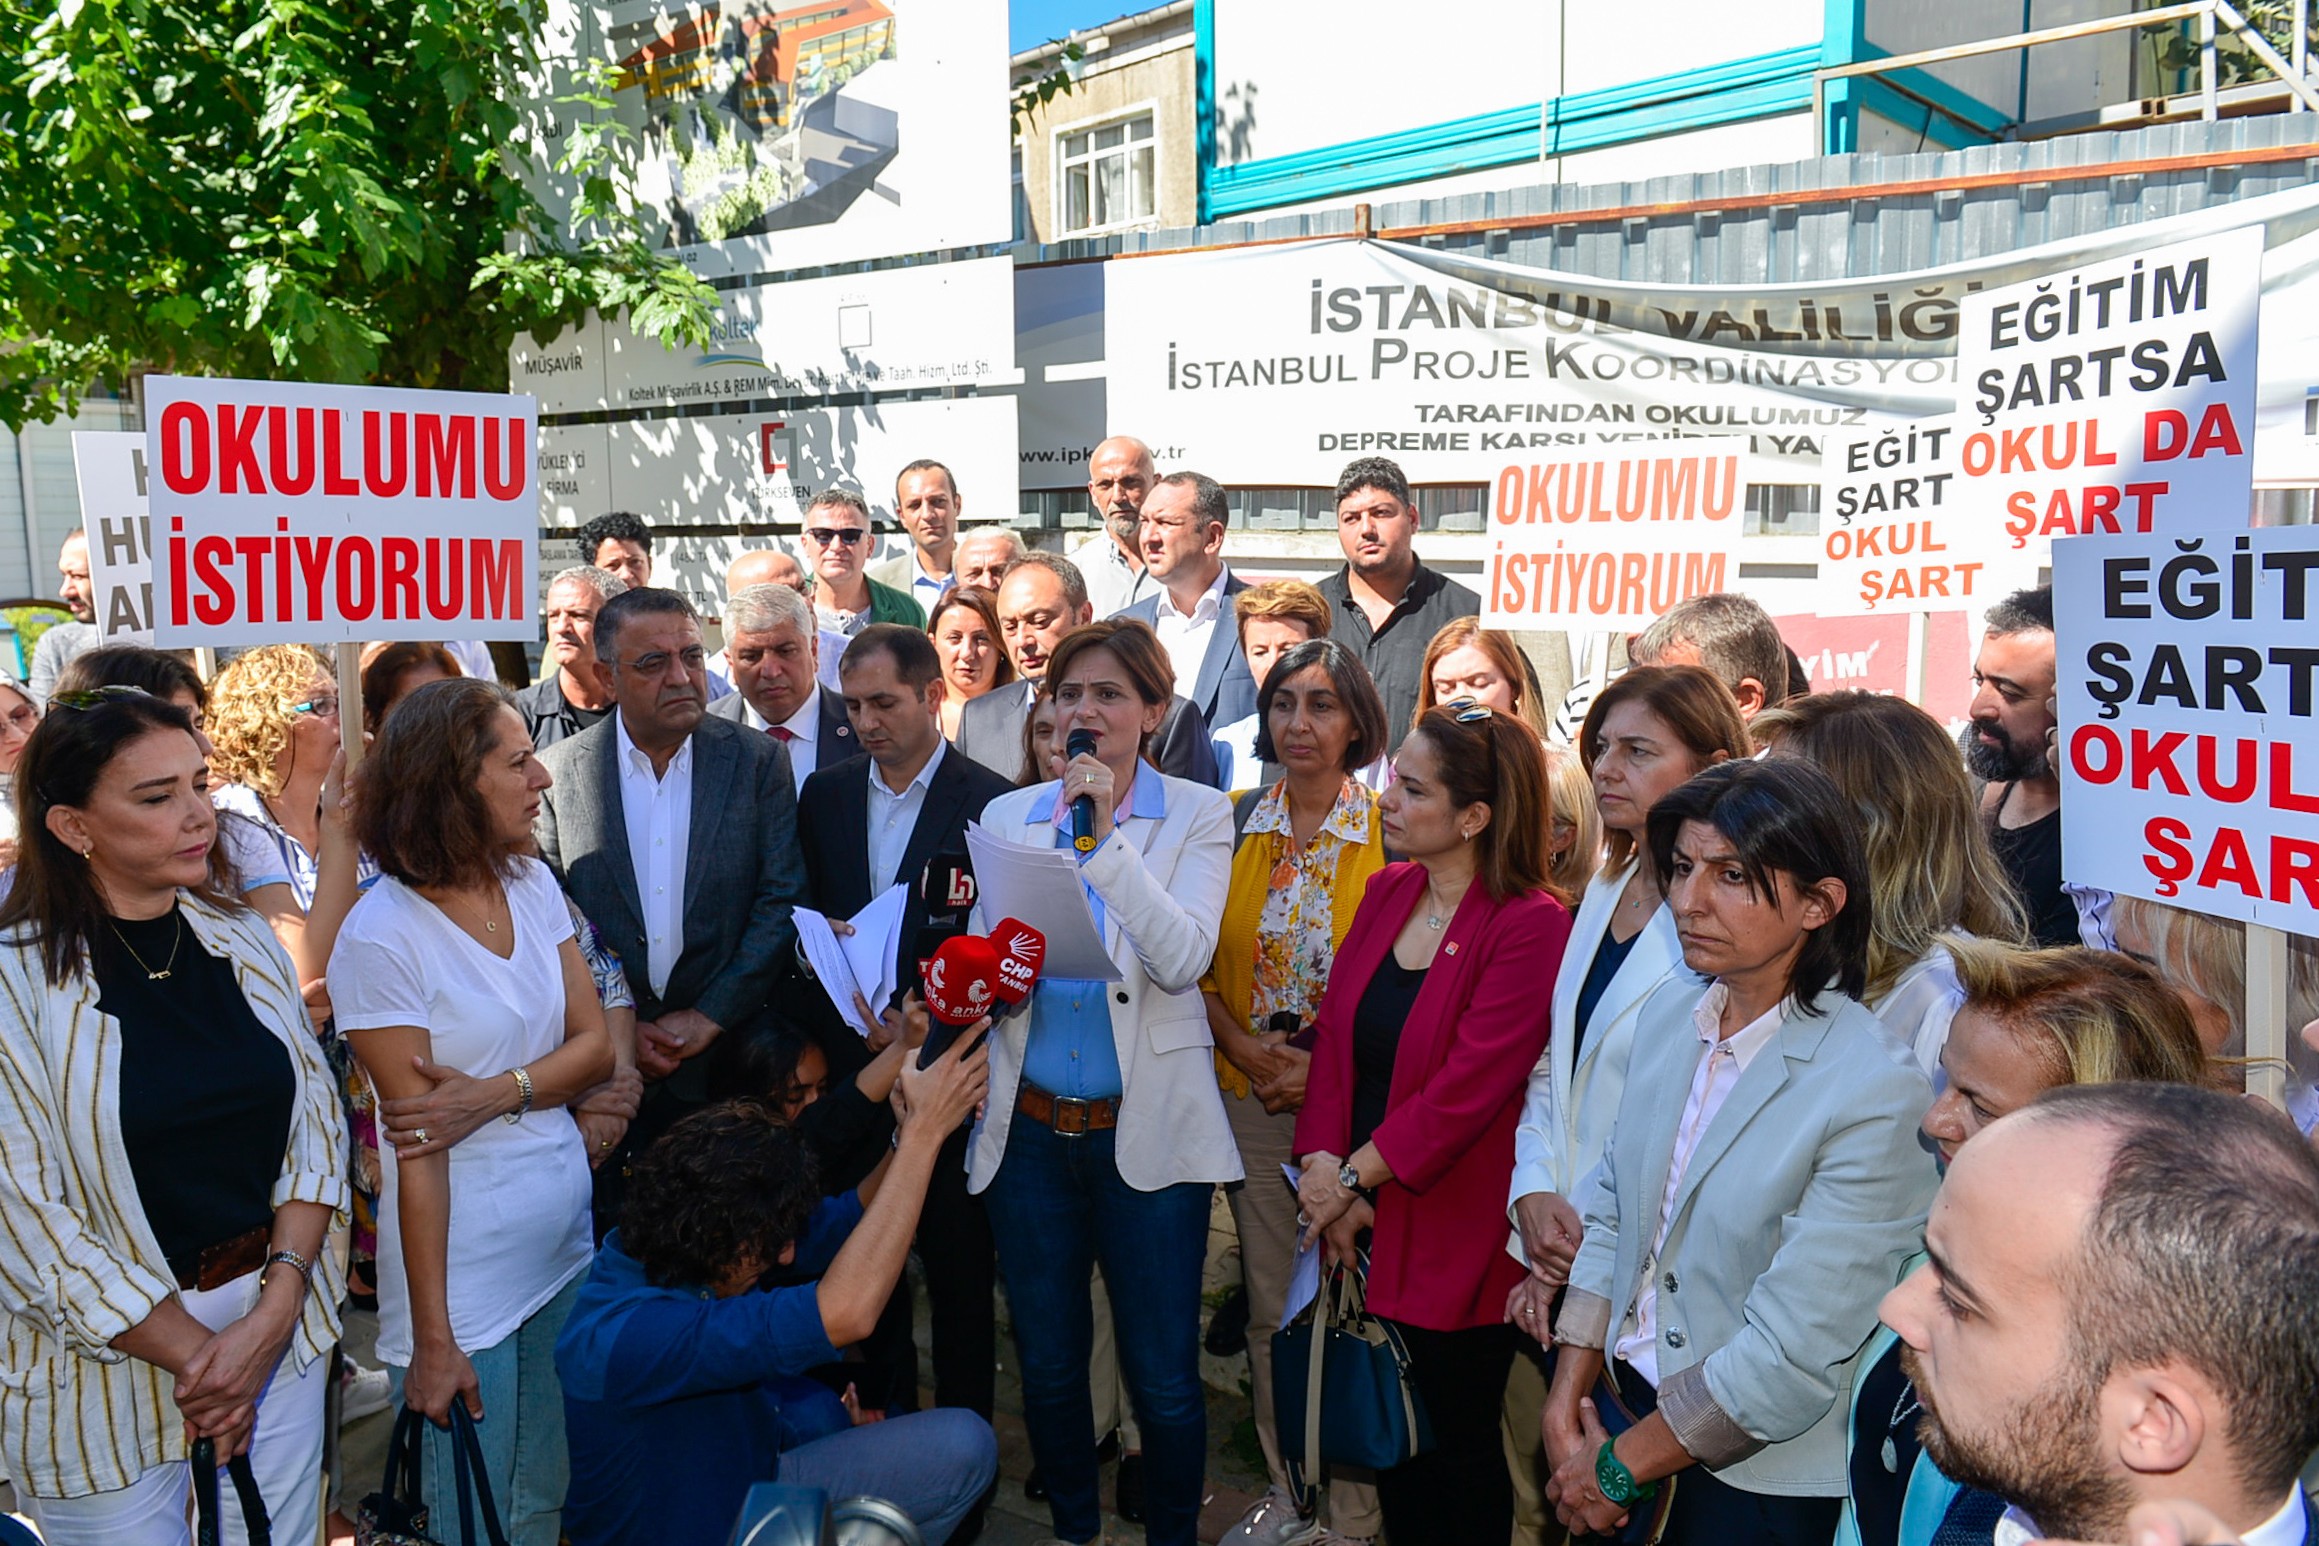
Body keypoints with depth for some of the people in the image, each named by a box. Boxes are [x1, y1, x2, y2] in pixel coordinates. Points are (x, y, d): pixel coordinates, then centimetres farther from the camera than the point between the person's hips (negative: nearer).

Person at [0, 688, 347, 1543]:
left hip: (279, 1326, 4)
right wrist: (190, 1353, -12)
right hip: (109, 1354, -4)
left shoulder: (242, 939, 1)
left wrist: (273, 1313, -10)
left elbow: (315, 1121, 1)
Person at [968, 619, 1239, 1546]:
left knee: (1163, 1375, 5)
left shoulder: (1196, 815, -3)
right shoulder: (1008, 817, 6)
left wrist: (1103, 837, -20)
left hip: (1147, 1130, -3)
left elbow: (1185, 959, -16)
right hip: (1029, 1129, 3)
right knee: (1048, 1363, 16)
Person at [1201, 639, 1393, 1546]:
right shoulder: (1235, 824, 4)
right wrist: (1242, 1042, -7)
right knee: (1268, 1307, 14)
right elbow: (1195, 957, 7)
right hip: (1251, 1098, 4)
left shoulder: (1393, 832, -7)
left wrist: (1331, 1066, -14)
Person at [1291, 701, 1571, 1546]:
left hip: (1452, 1238, -6)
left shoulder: (1531, 925, -16)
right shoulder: (1387, 891, 5)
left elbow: (1466, 1089, -20)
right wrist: (1325, 1169, -8)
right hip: (1364, 1222, 6)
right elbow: (1334, 1033, 2)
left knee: (1457, 1446, 11)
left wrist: (1352, 1175, -14)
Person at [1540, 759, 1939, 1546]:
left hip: (1758, 1479, -5)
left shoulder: (1876, 1094, -24)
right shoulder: (1670, 1015, -2)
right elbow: (1610, 1213, 4)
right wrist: (1568, 1396, -3)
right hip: (1619, 1396, 5)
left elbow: (1795, 1354, -23)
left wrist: (1619, 1467, -14)